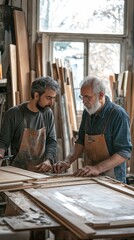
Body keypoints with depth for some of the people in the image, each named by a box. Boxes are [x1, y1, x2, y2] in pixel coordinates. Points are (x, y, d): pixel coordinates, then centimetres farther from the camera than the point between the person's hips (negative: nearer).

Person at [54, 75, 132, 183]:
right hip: (89, 177, 6)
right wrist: (68, 161, 3)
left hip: (111, 178, -6)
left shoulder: (118, 114, -13)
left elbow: (124, 152, -17)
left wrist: (97, 169, -25)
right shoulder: (87, 112, 9)